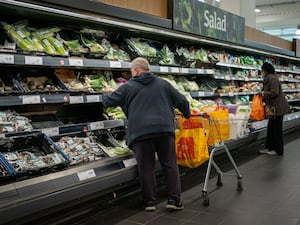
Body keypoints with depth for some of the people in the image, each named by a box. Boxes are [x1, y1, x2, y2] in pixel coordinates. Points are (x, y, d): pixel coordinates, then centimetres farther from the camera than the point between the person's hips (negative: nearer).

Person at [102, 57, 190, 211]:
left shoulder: (128, 87, 7)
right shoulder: (163, 83, 15)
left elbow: (109, 101, 14)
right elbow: (181, 101, 16)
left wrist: (105, 95, 38)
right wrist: (187, 115, 35)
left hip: (141, 132, -2)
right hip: (165, 129, 2)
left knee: (146, 168, 6)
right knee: (170, 165, 9)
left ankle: (149, 202, 12)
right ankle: (174, 200, 9)